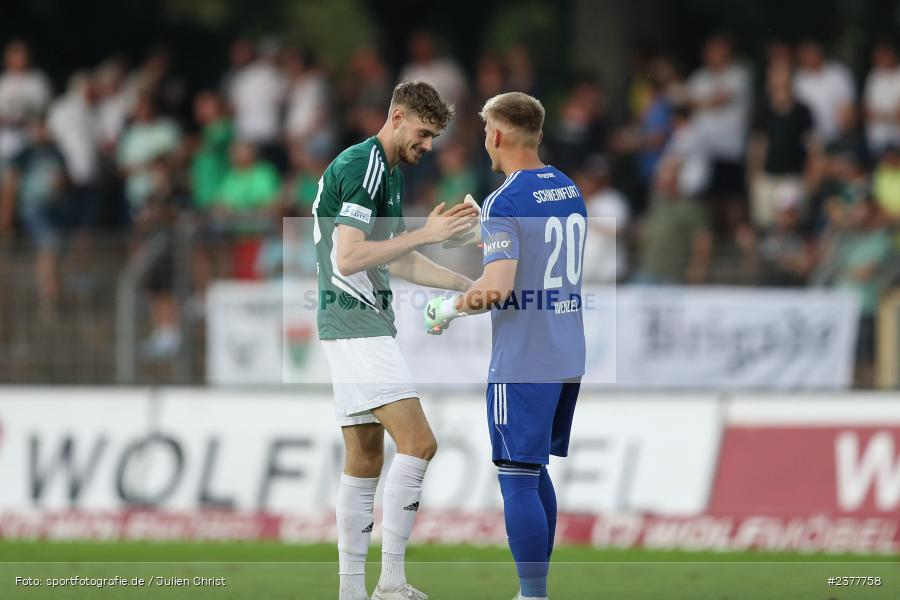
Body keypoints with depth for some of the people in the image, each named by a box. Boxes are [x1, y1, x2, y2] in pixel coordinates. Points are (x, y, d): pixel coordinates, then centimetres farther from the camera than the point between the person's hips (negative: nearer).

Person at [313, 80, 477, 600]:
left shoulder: (391, 171, 18)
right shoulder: (361, 167, -14)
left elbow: (397, 262, 27)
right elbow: (348, 258, -23)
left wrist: (468, 285, 22)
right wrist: (427, 234, -22)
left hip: (366, 324, 11)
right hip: (357, 325, -11)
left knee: (365, 460, 8)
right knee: (418, 441, -15)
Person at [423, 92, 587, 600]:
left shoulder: (505, 202, -15)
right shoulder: (570, 190, 11)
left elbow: (497, 289, -23)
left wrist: (447, 308, -6)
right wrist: (478, 293, 24)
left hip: (522, 363, -8)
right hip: (568, 356, 8)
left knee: (518, 480, -5)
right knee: (536, 472, 18)